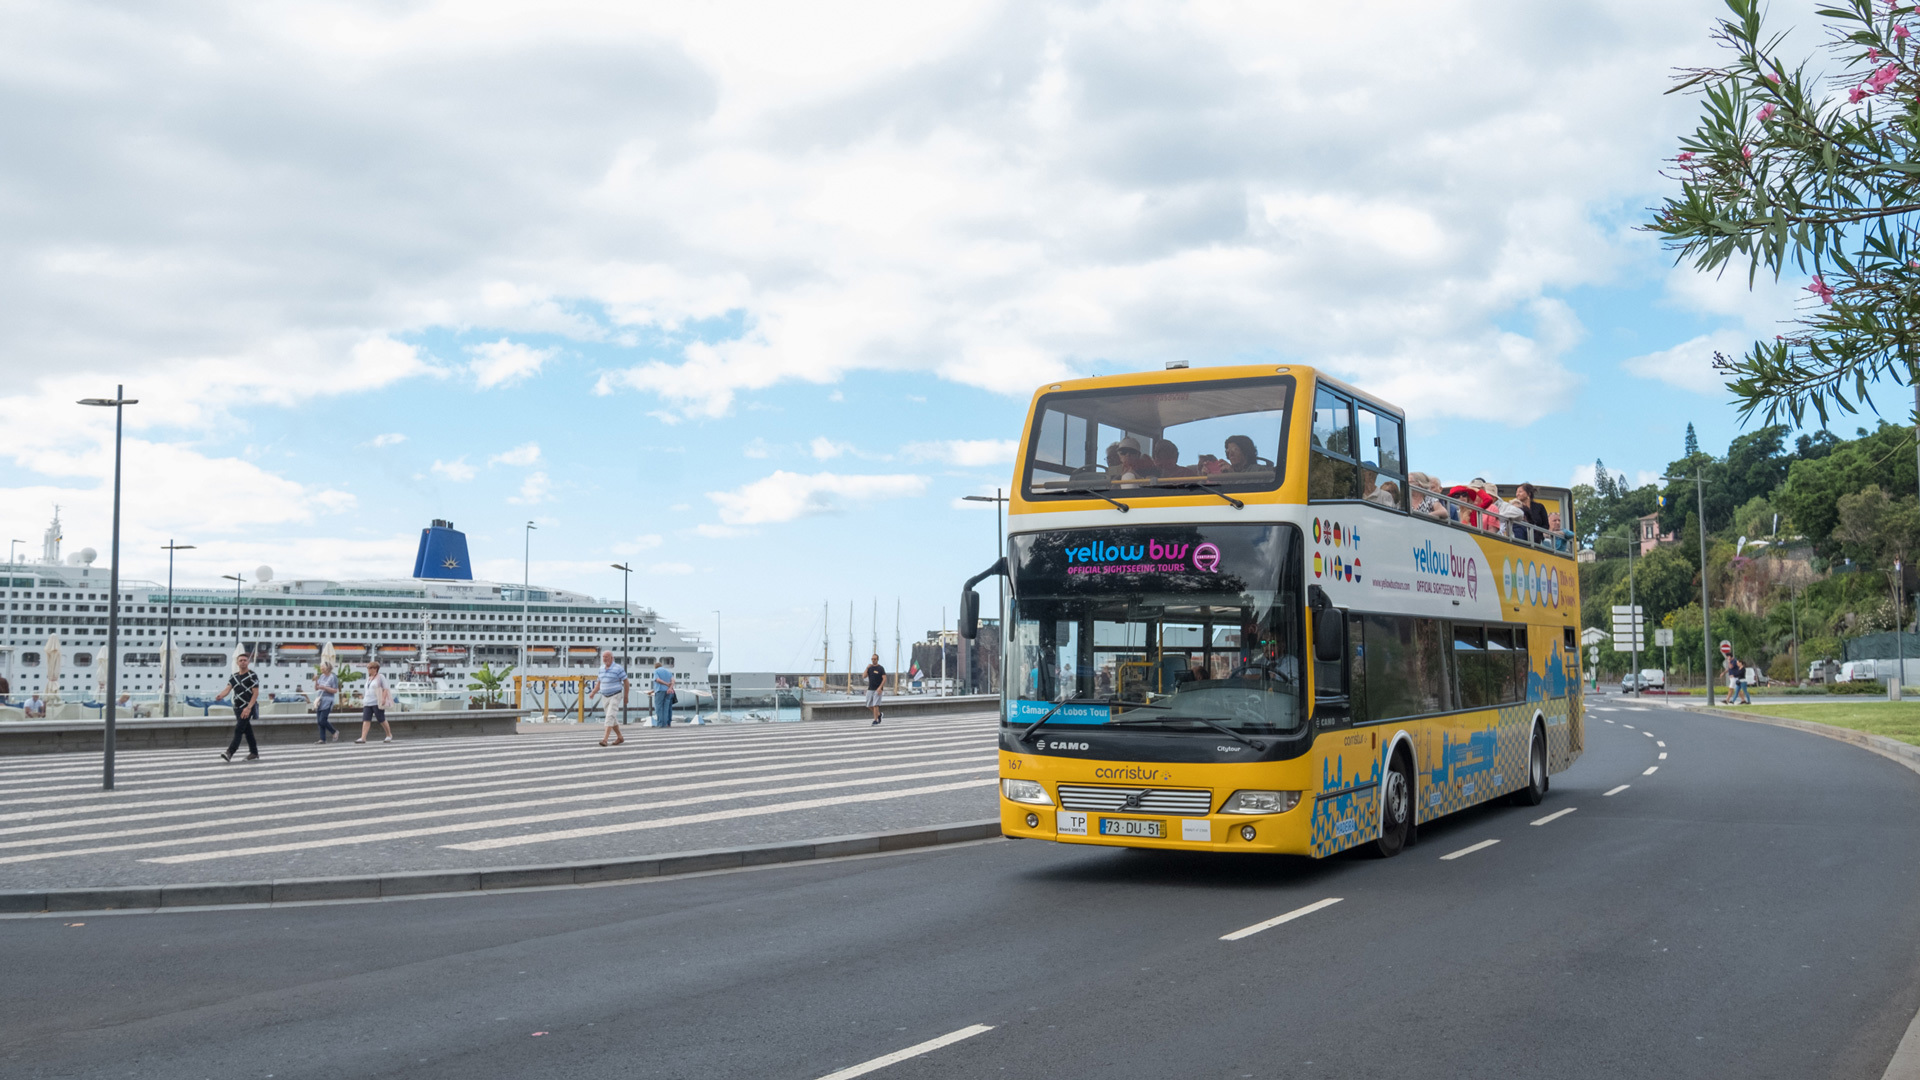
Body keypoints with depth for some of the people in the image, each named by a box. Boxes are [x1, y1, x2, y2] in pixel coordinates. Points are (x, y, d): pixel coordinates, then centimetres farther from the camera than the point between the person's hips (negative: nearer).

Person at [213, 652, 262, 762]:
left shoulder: (252, 676, -8)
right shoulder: (234, 676, 12)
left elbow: (256, 693, -13)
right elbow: (228, 689, 0)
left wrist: (248, 708, -22)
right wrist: (221, 696, -24)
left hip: (247, 708, -7)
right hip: (237, 708, 7)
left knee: (238, 730, -14)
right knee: (247, 731, 11)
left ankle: (229, 753, -20)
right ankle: (254, 753, 17)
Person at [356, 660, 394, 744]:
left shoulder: (380, 677, -2)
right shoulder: (368, 678, 20)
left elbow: (386, 689, -7)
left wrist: (383, 699, -18)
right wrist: (363, 700, 22)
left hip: (377, 703, -6)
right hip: (367, 703, 6)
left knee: (382, 720, 0)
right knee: (366, 720, -7)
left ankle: (389, 735, 16)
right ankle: (363, 738, -16)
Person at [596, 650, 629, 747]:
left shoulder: (618, 668, -14)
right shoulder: (602, 668, 5)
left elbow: (626, 682, -8)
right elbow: (600, 682, 16)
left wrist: (626, 697, -4)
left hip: (615, 697, -7)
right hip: (605, 697, 7)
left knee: (610, 717, -18)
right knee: (612, 719, 11)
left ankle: (605, 740, -24)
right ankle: (620, 737, 27)